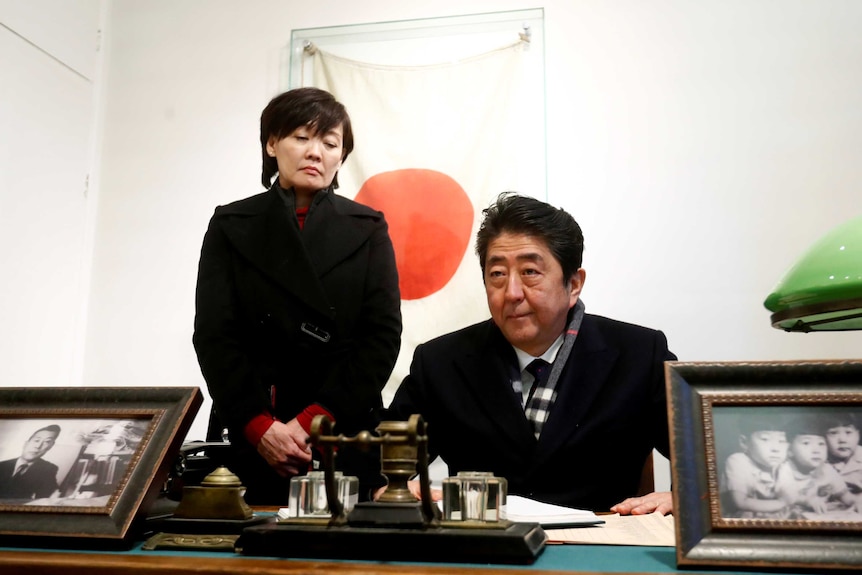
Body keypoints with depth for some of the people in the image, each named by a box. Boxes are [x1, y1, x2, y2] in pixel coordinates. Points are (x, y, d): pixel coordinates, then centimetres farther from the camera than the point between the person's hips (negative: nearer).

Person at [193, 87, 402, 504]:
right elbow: (214, 335, -1)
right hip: (248, 442, 0)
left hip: (344, 439, 0)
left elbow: (382, 336, -2)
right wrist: (261, 427, -12)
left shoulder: (368, 230, 6)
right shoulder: (231, 226, 7)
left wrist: (312, 421, -11)